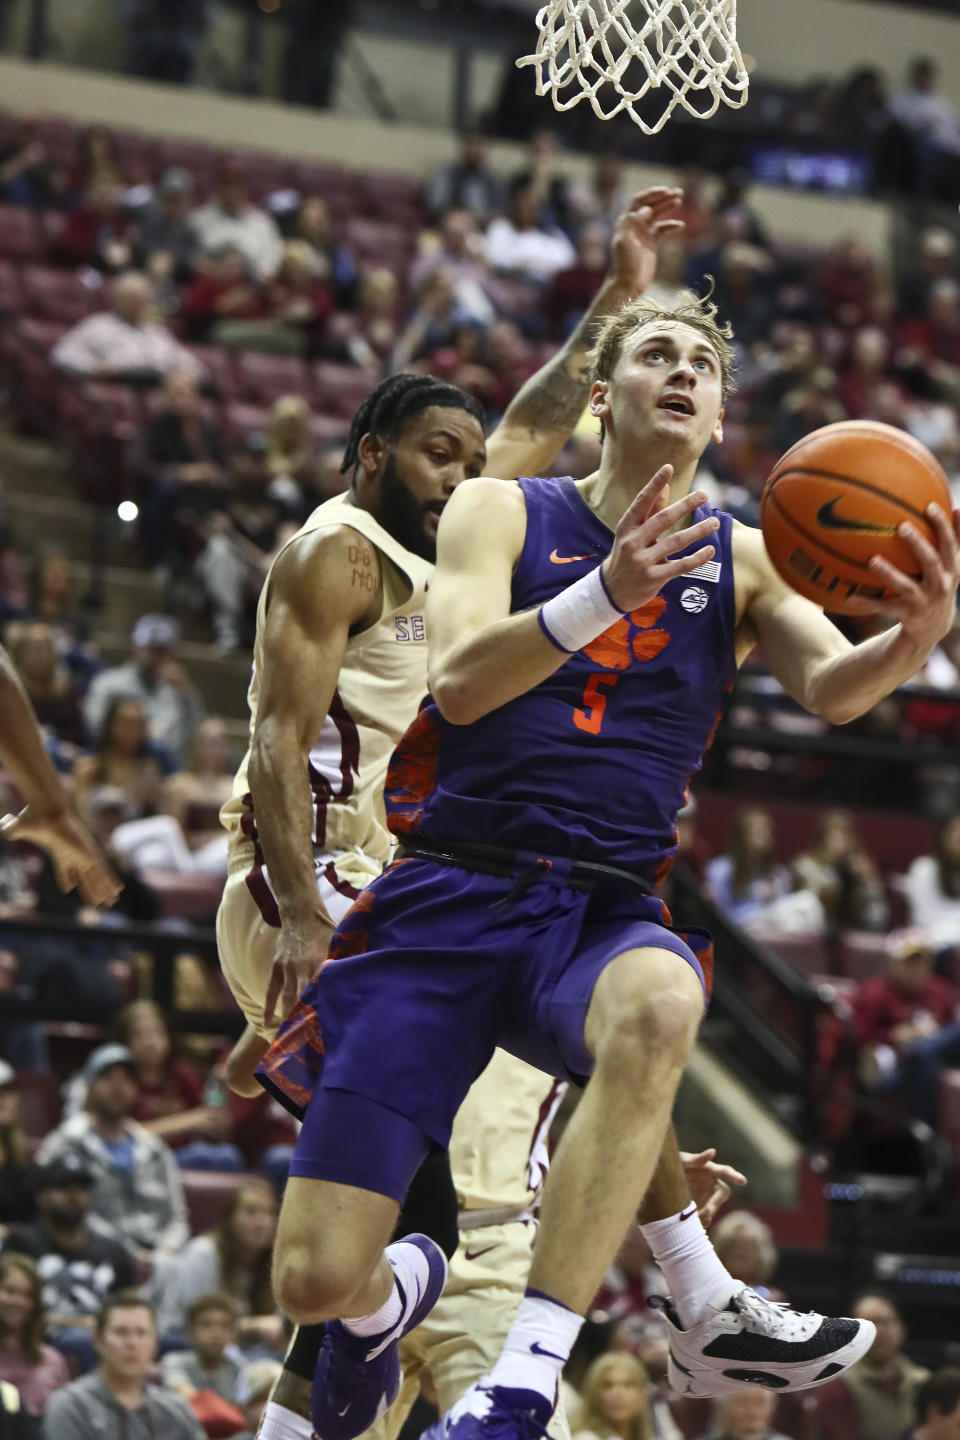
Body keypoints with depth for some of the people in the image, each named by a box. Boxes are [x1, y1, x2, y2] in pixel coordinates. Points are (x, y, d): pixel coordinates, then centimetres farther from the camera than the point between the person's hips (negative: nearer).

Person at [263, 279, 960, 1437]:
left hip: (603, 909, 1)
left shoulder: (742, 559, 11)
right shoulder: (501, 514, 5)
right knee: (315, 1283, -12)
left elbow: (833, 689, -7)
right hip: (448, 895, -1)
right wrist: (604, 596, -29)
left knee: (657, 1008, -40)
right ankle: (388, 1296, 29)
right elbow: (460, 681, -12)